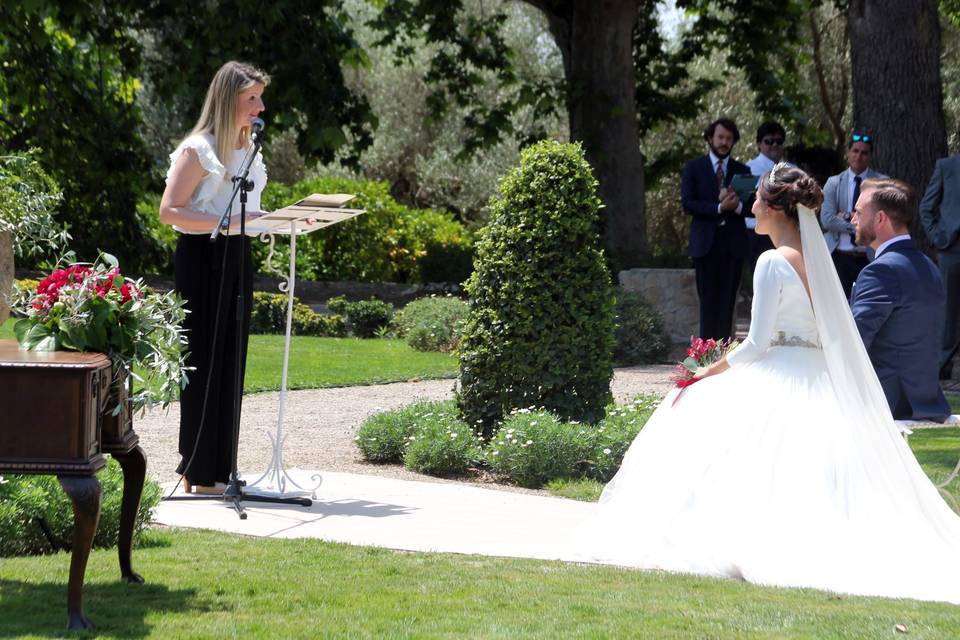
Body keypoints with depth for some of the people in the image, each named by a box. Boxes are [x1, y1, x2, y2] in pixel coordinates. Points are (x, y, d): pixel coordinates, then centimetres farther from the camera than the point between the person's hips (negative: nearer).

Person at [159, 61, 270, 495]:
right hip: (201, 259, -8)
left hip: (236, 258, 8)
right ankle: (199, 474, -2)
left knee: (230, 363, 8)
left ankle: (219, 468, 15)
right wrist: (226, 223, -25)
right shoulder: (198, 150, -9)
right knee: (204, 363, -6)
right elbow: (169, 212, -16)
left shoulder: (246, 150, 16)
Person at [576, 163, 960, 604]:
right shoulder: (817, 259, 11)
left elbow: (758, 343, -14)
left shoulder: (774, 262, -12)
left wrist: (713, 371, 0)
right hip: (822, 381, 8)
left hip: (779, 377, -8)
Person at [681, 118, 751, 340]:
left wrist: (737, 205, -15)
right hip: (705, 243, -1)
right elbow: (687, 204, -4)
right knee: (708, 300, -2)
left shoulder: (742, 171, 13)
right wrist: (719, 207, -15)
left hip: (733, 244, 1)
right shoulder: (693, 169, 7)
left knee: (727, 301, -1)